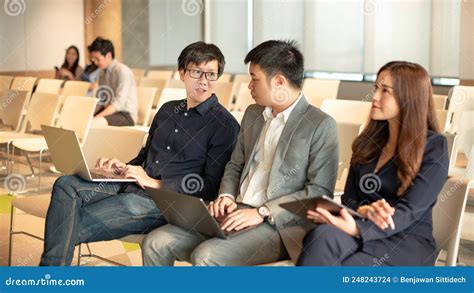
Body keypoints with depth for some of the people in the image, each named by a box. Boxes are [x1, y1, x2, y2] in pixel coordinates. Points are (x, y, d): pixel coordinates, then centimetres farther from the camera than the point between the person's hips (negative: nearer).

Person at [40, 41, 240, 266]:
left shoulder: (224, 124, -2)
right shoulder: (168, 110, 20)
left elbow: (212, 186, -8)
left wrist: (155, 183, -13)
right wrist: (122, 168, 6)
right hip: (132, 186, 7)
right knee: (66, 185, -17)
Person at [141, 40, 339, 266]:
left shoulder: (321, 126, -6)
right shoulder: (253, 114, 17)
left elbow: (320, 191, -11)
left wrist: (262, 213, -16)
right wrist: (226, 196, 3)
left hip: (277, 226, -7)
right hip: (234, 214, 7)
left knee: (205, 256, -31)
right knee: (155, 244, -11)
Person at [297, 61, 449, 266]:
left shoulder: (434, 147, -2)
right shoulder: (368, 142, 15)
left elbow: (410, 210, -13)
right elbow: (348, 198, 13)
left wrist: (356, 229, -31)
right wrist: (365, 210, -14)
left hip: (408, 243, -4)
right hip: (366, 232, 5)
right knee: (323, 235, -33)